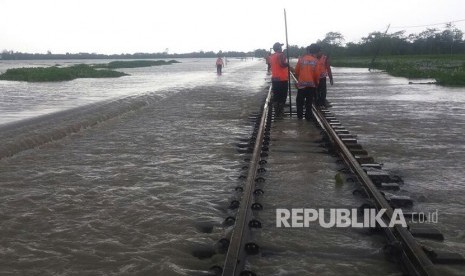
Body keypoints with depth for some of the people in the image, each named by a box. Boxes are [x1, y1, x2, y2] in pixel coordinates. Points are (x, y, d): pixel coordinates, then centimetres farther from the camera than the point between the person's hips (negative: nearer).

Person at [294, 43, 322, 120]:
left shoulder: (301, 58, -4)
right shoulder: (315, 60, -6)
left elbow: (296, 71, 2)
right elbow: (317, 74, -4)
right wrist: (316, 83, 13)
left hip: (301, 83, 0)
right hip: (311, 84, 0)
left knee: (300, 100, 12)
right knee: (309, 101, 9)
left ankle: (300, 115, 14)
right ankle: (308, 116, 12)